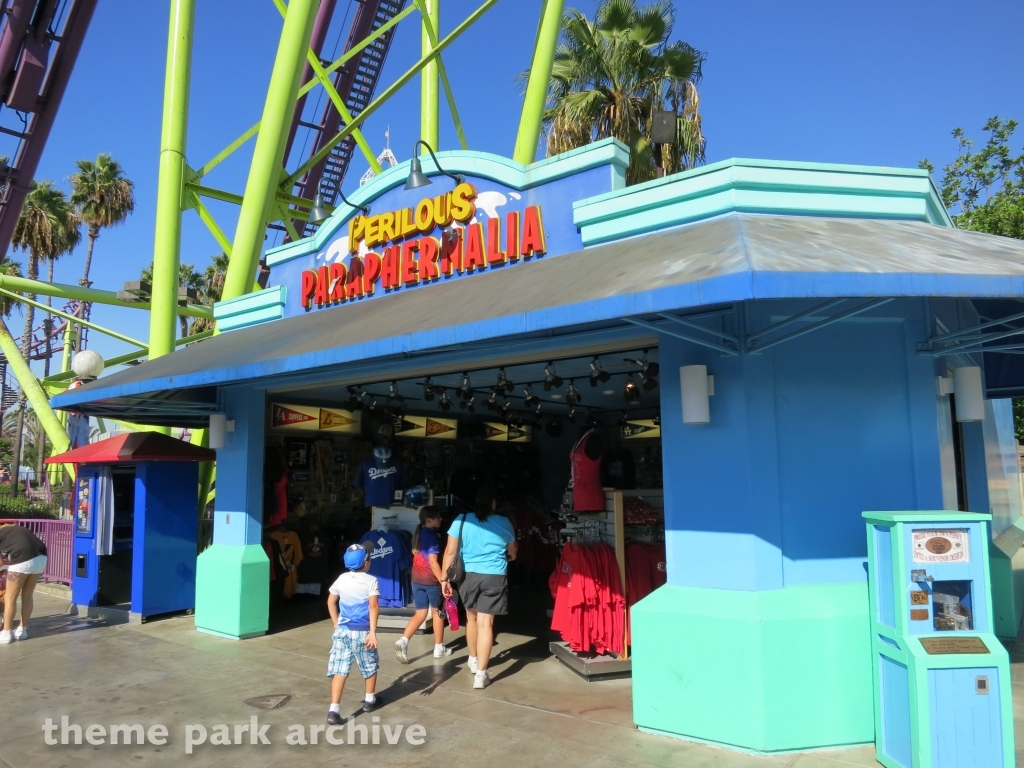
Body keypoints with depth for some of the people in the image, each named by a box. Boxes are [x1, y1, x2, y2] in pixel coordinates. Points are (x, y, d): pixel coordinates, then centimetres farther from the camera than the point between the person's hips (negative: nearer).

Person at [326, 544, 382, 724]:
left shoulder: (342, 579, 6)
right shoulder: (371, 581, -8)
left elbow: (331, 602, 14)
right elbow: (373, 606, -17)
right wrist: (373, 632, -19)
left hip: (343, 630, 3)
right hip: (362, 632, -3)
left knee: (339, 670, 1)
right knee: (370, 666, 18)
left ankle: (334, 710, -8)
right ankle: (370, 700, 33)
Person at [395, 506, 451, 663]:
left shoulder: (417, 534, 9)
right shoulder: (432, 536, -16)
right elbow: (433, 562, -22)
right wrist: (443, 581, -22)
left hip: (417, 579, 7)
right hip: (431, 580, -7)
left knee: (420, 613, 10)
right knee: (437, 612, 10)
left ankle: (403, 641, -8)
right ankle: (439, 648, 19)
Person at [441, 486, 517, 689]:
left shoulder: (462, 520, -1)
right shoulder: (504, 523, 1)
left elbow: (450, 551, -3)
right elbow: (513, 551, 16)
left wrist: (444, 578, 4)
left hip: (469, 575, 2)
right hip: (495, 577, -1)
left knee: (471, 617, 21)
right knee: (486, 623, -1)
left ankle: (473, 660, 39)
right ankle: (481, 674, -3)